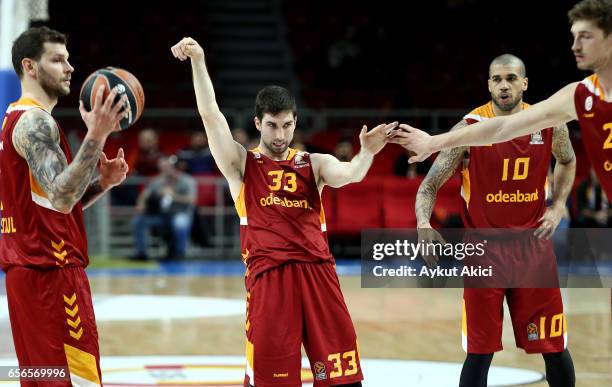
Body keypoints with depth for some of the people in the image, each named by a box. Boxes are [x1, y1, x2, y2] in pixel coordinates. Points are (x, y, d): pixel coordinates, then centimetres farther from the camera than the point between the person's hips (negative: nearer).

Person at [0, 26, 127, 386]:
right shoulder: (35, 121, -13)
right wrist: (96, 137, -32)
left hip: (30, 272, 10)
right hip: (52, 275, -10)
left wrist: (102, 182, 6)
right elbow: (61, 199, -27)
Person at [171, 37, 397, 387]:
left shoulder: (314, 164, 14)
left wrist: (366, 154, -29)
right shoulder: (241, 164, 11)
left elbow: (349, 174, -6)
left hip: (318, 272, 2)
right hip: (268, 276, -2)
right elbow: (210, 114, 0)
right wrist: (198, 61, -10)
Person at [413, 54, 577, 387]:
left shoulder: (550, 124, -2)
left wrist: (558, 205, 5)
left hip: (533, 247, 3)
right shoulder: (469, 129, -13)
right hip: (484, 250, -3)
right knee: (479, 352, -3)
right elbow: (430, 185, -12)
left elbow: (568, 162, 20)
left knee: (554, 347, 8)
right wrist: (423, 224, -31)